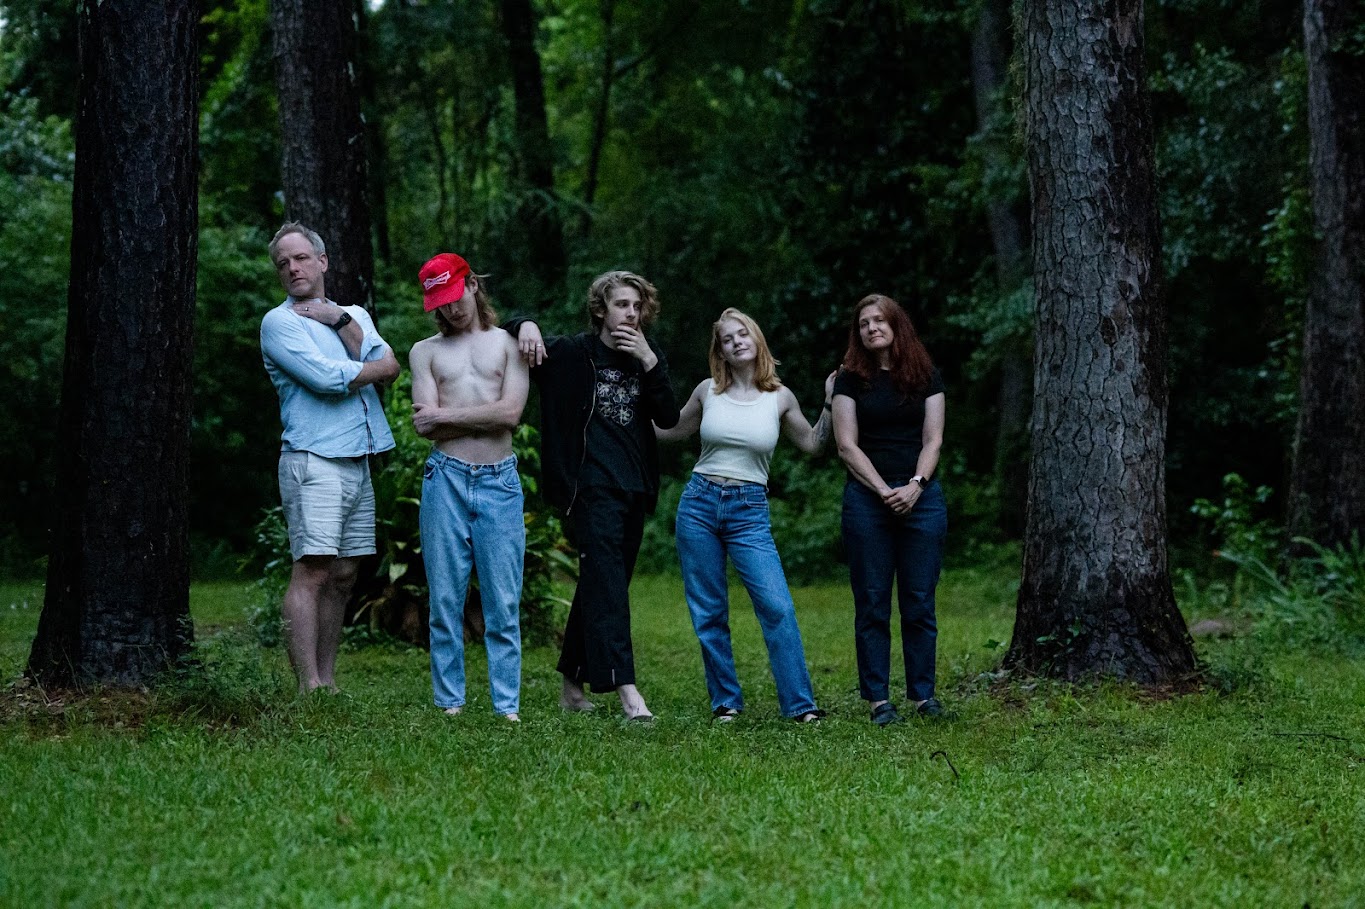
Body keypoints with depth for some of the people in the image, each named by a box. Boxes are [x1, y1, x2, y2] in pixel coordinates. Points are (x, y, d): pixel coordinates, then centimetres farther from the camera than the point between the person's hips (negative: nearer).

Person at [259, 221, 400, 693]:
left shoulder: (356, 315, 19)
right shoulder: (279, 322, 0)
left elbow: (389, 370, 1)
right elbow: (325, 377, -14)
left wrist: (339, 321, -4)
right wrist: (375, 368, 1)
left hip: (358, 462, 7)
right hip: (313, 460, -7)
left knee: (344, 576, 6)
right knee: (312, 570, -13)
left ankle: (328, 681, 11)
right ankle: (309, 688, -17)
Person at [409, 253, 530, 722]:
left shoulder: (510, 343, 9)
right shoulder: (425, 352, 12)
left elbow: (510, 412, -5)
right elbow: (424, 424, -1)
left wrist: (446, 414, -4)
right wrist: (484, 415, -4)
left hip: (500, 481, -1)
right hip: (445, 479, 1)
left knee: (503, 603, -2)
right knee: (445, 600, 1)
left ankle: (507, 706, 0)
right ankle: (449, 703, 6)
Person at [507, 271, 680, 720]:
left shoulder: (647, 357, 11)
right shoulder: (573, 353, 0)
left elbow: (669, 419, -2)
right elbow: (510, 329, 8)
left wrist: (649, 362, -11)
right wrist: (526, 326, -15)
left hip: (634, 489, 6)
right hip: (591, 487, -5)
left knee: (602, 585, 11)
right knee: (606, 584, -16)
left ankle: (572, 684, 22)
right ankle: (625, 688, -25)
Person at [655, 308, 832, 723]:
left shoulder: (780, 398, 3)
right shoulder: (707, 392, 5)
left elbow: (812, 444, 17)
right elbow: (670, 431, 21)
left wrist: (829, 403, 7)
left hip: (749, 511, -1)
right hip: (699, 505, 2)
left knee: (777, 607, -14)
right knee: (708, 612, 4)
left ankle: (800, 704, -8)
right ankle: (726, 702, 15)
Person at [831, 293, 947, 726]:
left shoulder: (926, 376, 9)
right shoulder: (851, 380, 6)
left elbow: (932, 440, 5)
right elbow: (847, 446, 0)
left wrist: (915, 486, -11)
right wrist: (884, 491, -11)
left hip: (921, 497, 1)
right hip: (866, 498, -1)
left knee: (919, 603, 1)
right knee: (872, 604, -1)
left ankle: (923, 694, 7)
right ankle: (878, 699, 2)